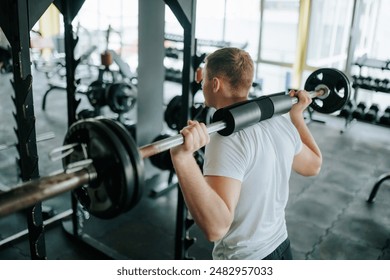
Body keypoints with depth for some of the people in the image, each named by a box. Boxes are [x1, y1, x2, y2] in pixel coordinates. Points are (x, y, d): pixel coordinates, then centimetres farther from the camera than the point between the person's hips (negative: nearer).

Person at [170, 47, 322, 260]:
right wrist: (297, 114, 20)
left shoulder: (229, 139, -28)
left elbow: (215, 226, -37)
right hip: (281, 249, 8)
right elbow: (313, 165, 15)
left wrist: (183, 158, -47)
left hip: (245, 260, -7)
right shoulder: (280, 122, -3)